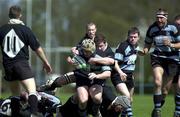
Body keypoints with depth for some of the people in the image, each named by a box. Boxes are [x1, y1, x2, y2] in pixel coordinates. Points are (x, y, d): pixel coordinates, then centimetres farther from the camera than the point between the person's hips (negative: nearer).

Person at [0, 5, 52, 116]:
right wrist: (46, 62, 12)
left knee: (15, 95, 19)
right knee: (32, 91, -15)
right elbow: (38, 48, 1)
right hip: (21, 63, -5)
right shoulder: (25, 29, -3)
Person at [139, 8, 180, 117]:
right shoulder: (152, 29, 0)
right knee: (158, 82, -18)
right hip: (158, 58, 1)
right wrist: (145, 51, -8)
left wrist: (171, 45, -23)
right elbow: (148, 44, 12)